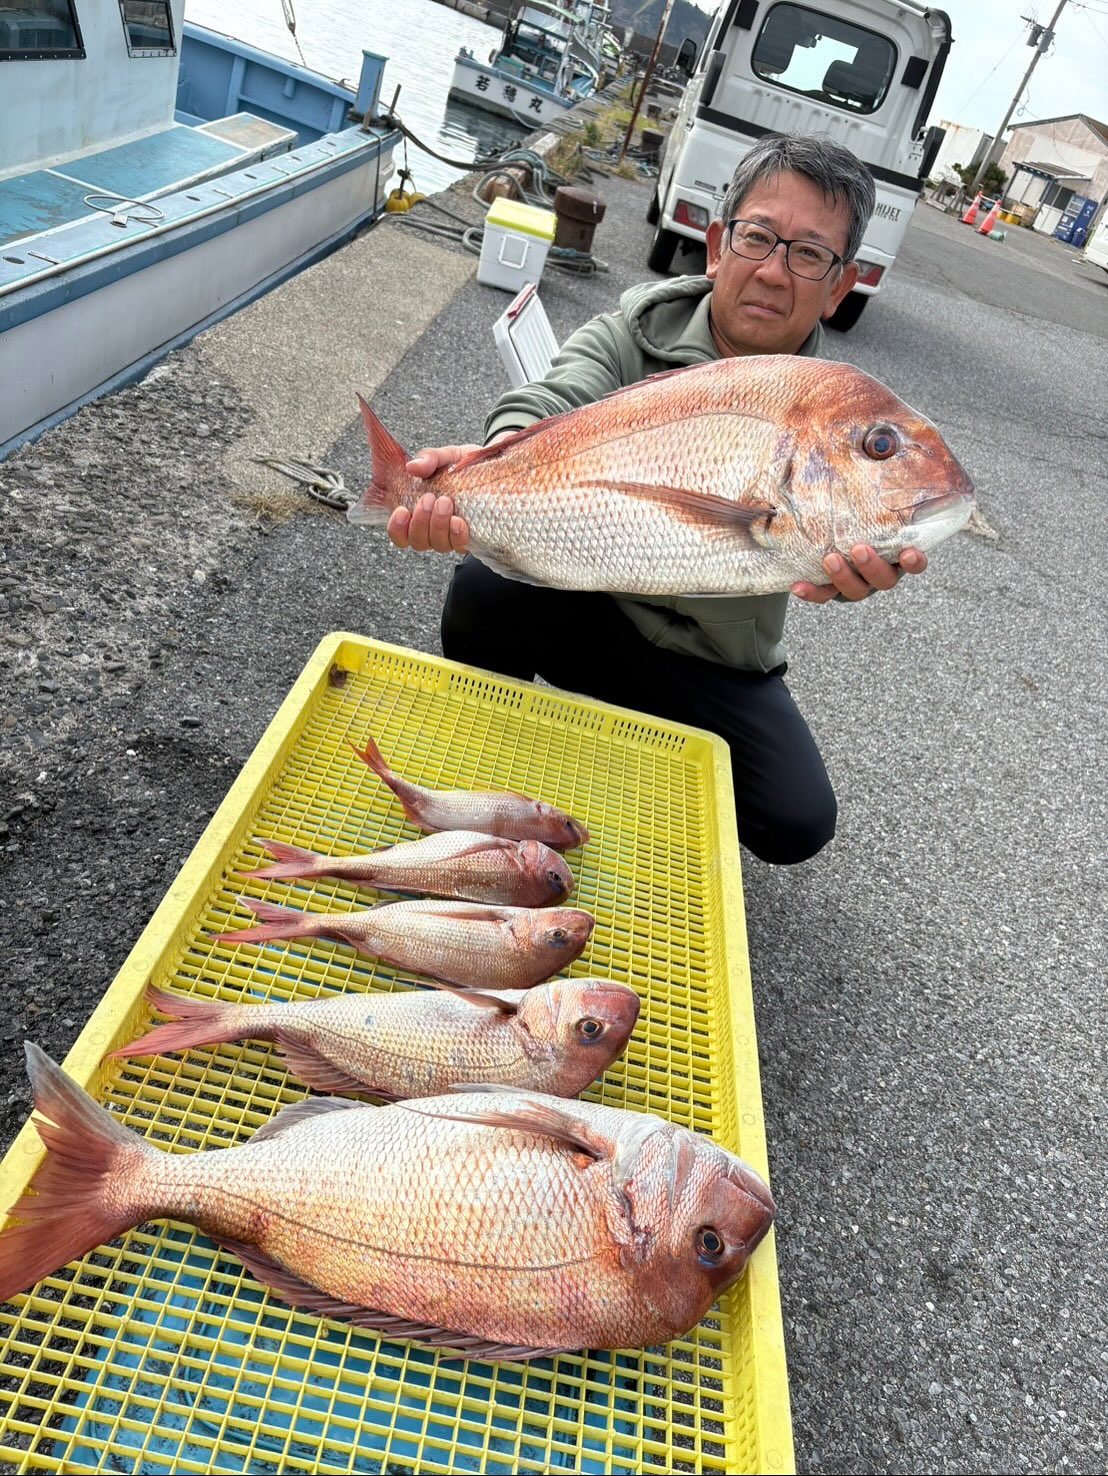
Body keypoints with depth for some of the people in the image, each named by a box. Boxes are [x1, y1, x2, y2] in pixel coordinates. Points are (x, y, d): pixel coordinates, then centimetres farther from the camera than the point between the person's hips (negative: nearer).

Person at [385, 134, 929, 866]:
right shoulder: (631, 335, -8)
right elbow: (551, 405, -29)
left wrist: (839, 558, -57)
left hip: (712, 666, 1)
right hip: (587, 603, 0)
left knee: (798, 824, -16)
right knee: (487, 584, -31)